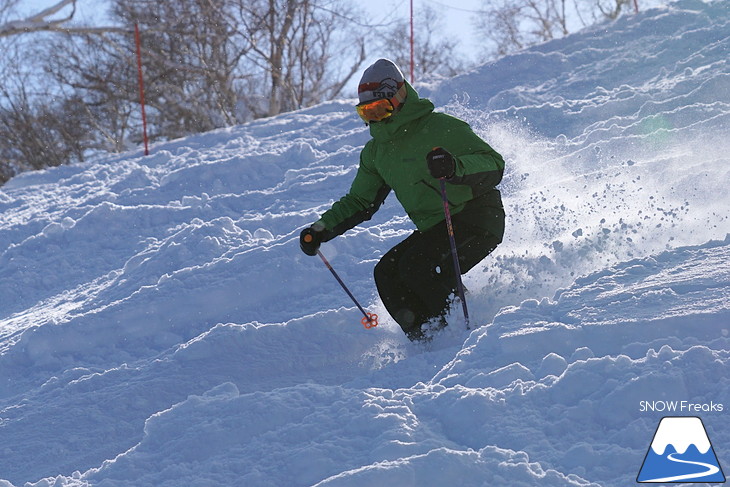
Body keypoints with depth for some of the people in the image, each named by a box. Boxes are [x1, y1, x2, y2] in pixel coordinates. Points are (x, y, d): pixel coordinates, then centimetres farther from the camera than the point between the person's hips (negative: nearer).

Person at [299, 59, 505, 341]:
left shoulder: (441, 128, -13)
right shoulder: (376, 152, 11)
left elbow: (494, 166, -18)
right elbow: (359, 202, 21)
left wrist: (455, 167, -39)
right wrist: (321, 230, 4)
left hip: (477, 220, -8)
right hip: (434, 230, 8)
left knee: (416, 266, -26)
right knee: (387, 273, -11)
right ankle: (425, 342, -10)